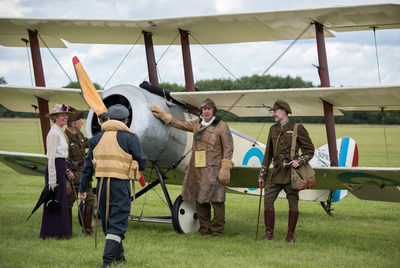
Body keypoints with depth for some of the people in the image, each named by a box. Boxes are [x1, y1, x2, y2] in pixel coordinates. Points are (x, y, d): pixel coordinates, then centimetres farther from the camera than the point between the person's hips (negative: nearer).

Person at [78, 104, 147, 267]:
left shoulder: (97, 138, 10)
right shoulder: (129, 138, -3)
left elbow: (88, 165, 11)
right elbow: (142, 163, -2)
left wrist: (83, 188, 16)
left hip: (102, 184, 4)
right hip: (120, 185, -4)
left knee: (107, 221, 18)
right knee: (117, 222, -2)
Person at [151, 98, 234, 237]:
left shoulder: (222, 126, -2)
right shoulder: (197, 124, 15)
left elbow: (228, 148, -4)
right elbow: (181, 124, 28)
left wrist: (225, 168, -11)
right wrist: (162, 115, 27)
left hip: (213, 168, -6)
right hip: (197, 168, 6)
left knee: (216, 199, -9)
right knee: (199, 199, 7)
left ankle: (217, 229, -1)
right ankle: (205, 229, 17)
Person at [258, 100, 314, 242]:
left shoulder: (297, 129, -1)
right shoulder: (273, 129, 16)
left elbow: (309, 149, 2)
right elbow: (268, 153, 19)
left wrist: (300, 161, -16)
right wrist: (262, 175, 16)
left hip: (291, 172, -5)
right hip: (277, 172, 5)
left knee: (293, 201, 2)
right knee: (268, 200, -3)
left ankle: (290, 234, 10)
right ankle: (269, 233, 4)